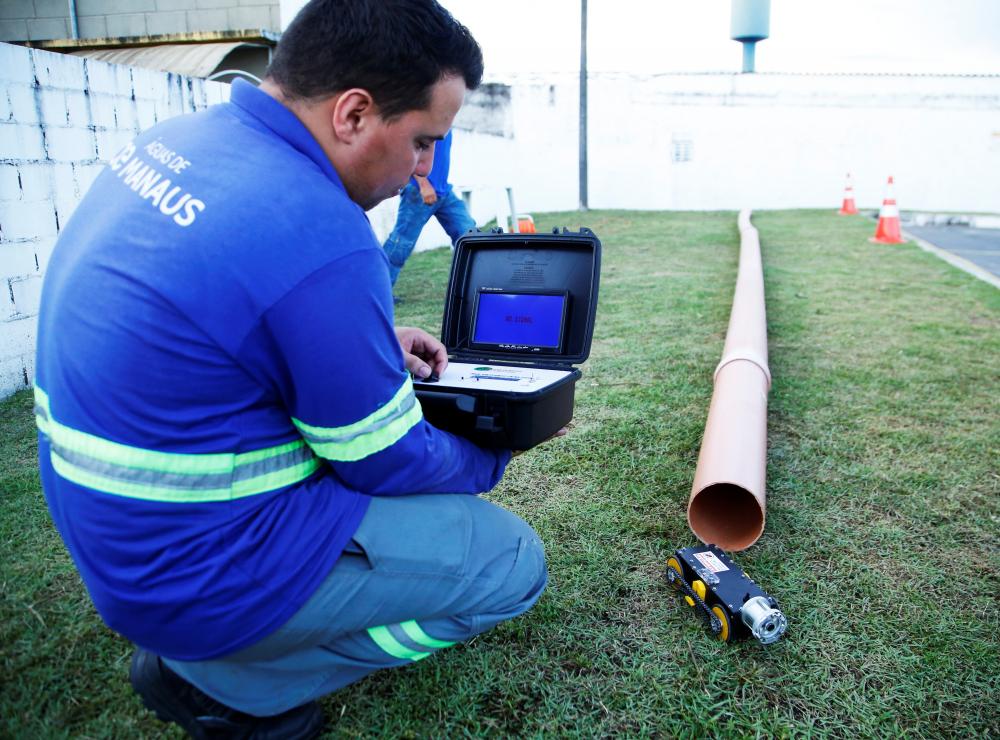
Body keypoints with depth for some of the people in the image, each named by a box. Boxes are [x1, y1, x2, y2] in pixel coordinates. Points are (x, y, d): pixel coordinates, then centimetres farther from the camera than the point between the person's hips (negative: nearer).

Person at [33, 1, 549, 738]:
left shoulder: (177, 139, -2)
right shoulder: (318, 236, -29)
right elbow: (388, 463, -16)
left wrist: (371, 342, 8)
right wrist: (491, 458, 4)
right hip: (202, 574, -8)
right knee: (514, 562, 0)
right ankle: (220, 681, 3)